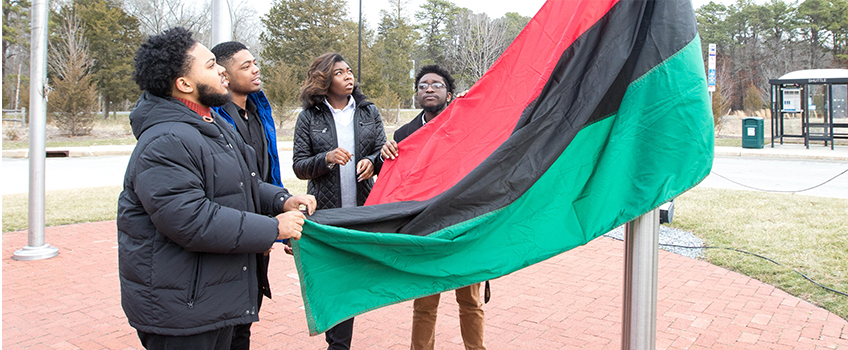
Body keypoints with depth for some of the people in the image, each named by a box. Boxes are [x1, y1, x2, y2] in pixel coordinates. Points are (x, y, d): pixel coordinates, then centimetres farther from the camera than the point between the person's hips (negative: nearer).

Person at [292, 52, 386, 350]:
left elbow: (382, 152, 11)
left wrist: (371, 162, -11)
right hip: (324, 210, -1)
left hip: (362, 207, 2)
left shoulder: (369, 112, 11)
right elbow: (299, 166, 1)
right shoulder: (309, 117, 3)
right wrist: (326, 158, -16)